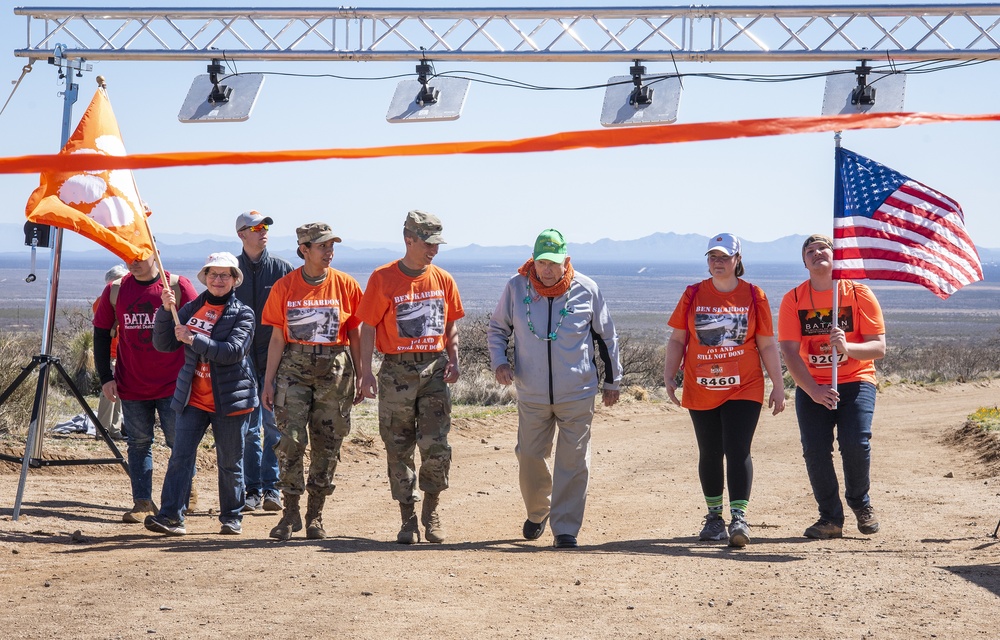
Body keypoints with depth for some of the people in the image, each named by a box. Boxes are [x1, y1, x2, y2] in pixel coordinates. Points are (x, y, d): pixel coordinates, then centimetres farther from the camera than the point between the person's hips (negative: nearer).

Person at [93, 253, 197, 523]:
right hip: (131, 386, 3)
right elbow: (101, 334, 8)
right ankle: (142, 503, 10)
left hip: (172, 385, -3)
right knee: (138, 444, 6)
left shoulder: (178, 286, -4)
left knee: (178, 441, 2)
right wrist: (105, 377, 1)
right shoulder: (115, 291, 3)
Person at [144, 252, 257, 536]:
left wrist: (193, 339, -22)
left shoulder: (242, 313, -3)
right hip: (193, 398, 3)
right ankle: (170, 517, -10)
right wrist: (166, 310, -10)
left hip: (229, 400, -3)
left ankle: (232, 517, 20)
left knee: (230, 462, 7)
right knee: (180, 457, -7)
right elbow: (163, 344, 4)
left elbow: (234, 351, -19)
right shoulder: (191, 308, 8)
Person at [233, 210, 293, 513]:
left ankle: (271, 489, 0)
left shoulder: (282, 269, 3)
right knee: (248, 428, 4)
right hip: (242, 360, 2)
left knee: (273, 425, -4)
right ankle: (253, 491, 10)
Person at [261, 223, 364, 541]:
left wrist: (361, 379, 5)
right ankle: (291, 511, 1)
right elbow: (278, 338, 5)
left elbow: (355, 336, 7)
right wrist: (269, 381, 2)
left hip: (335, 371, 0)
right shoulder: (284, 287, 3)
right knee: (291, 439, -10)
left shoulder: (346, 286, 2)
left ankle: (315, 515, 13)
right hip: (294, 368, 0)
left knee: (327, 445, 2)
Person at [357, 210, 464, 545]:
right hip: (397, 370, -2)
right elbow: (368, 327, -3)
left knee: (436, 446, -7)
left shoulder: (443, 280, 8)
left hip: (434, 368, 2)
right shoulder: (383, 278, -3)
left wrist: (454, 360, 2)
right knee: (399, 450, 4)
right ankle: (408, 518, 14)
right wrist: (366, 372, -10)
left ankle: (431, 510, 12)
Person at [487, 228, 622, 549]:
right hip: (531, 394, 1)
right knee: (530, 458, 7)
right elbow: (497, 328, 12)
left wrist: (611, 381, 11)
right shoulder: (517, 287, -2)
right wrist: (499, 361, -4)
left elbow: (607, 337, 8)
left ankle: (566, 527, 7)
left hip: (578, 395, -1)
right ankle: (537, 512, 32)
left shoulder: (586, 290, -4)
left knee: (573, 462, -1)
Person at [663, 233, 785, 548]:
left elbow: (767, 345, 5)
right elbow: (677, 339, 8)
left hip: (743, 389, -2)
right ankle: (714, 517, 20)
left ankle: (739, 518, -10)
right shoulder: (693, 294, 5)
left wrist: (778, 386, 4)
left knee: (738, 451, -11)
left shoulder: (754, 296, 2)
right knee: (710, 454, 9)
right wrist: (669, 374, -2)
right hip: (701, 392, 2)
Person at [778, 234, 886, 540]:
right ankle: (830, 518, 8)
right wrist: (813, 390, -21)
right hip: (811, 386, 1)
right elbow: (790, 352, -8)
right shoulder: (793, 300, -2)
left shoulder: (859, 294, -5)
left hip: (855, 381, -1)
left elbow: (878, 347, -9)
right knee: (815, 451, -12)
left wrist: (847, 347, -30)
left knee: (856, 444, -19)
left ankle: (860, 502, 11)